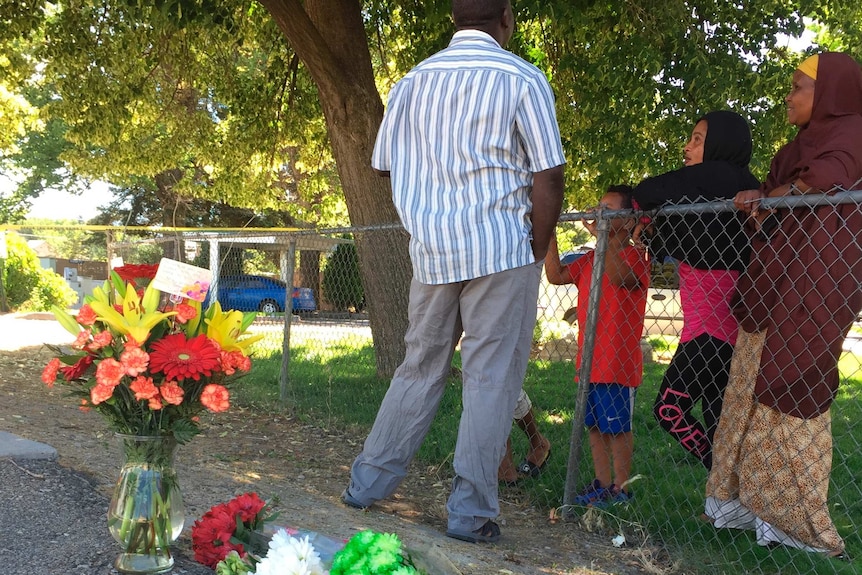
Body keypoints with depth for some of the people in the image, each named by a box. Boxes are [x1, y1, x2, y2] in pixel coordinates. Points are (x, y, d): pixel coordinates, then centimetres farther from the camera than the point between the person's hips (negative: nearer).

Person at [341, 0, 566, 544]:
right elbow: (548, 177, -8)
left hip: (430, 250, 5)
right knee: (491, 378, 2)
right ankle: (471, 511, 4)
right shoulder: (522, 79, -5)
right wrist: (537, 252, 2)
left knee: (421, 367, 16)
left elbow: (386, 165, 16)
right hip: (501, 251, -5)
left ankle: (369, 480, 19)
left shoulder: (412, 82, 9)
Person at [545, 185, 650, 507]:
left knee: (618, 427, 0)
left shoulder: (633, 255, -9)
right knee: (594, 425, 12)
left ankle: (620, 489, 9)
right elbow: (556, 276, 7)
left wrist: (603, 238, -34)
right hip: (589, 358, 8)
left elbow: (620, 278, -30)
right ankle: (602, 485, 21)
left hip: (618, 361, -8)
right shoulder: (591, 258, 15)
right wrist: (549, 236, 1)